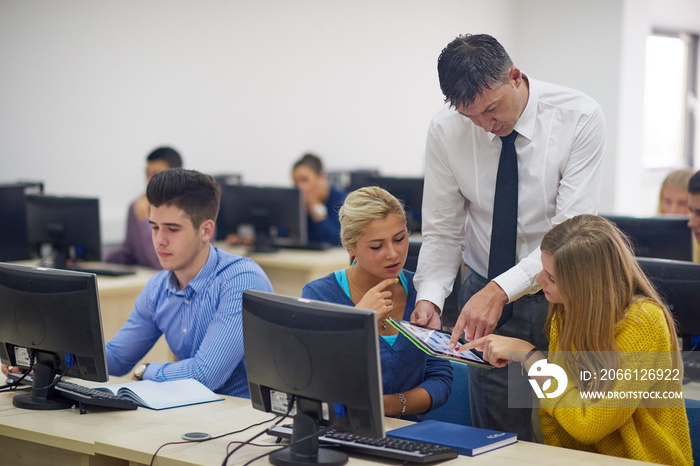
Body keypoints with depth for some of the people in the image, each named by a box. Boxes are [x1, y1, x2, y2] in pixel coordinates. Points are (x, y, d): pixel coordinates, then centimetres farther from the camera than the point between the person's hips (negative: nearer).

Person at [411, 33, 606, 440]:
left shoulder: (580, 117, -17)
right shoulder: (446, 131, -9)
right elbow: (442, 231, -2)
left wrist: (500, 290, -32)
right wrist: (429, 296, -20)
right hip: (486, 291, 2)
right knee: (495, 442, 5)